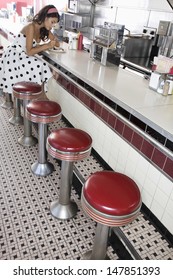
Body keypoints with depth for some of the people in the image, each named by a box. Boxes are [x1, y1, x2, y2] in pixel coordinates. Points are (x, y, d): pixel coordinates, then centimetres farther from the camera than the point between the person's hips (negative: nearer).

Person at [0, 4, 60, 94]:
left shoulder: (44, 29, 2)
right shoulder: (31, 27, -20)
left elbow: (57, 43, 2)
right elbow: (29, 52, -23)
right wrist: (47, 46, -23)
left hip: (23, 56, 8)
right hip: (13, 57, -8)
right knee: (40, 66, -25)